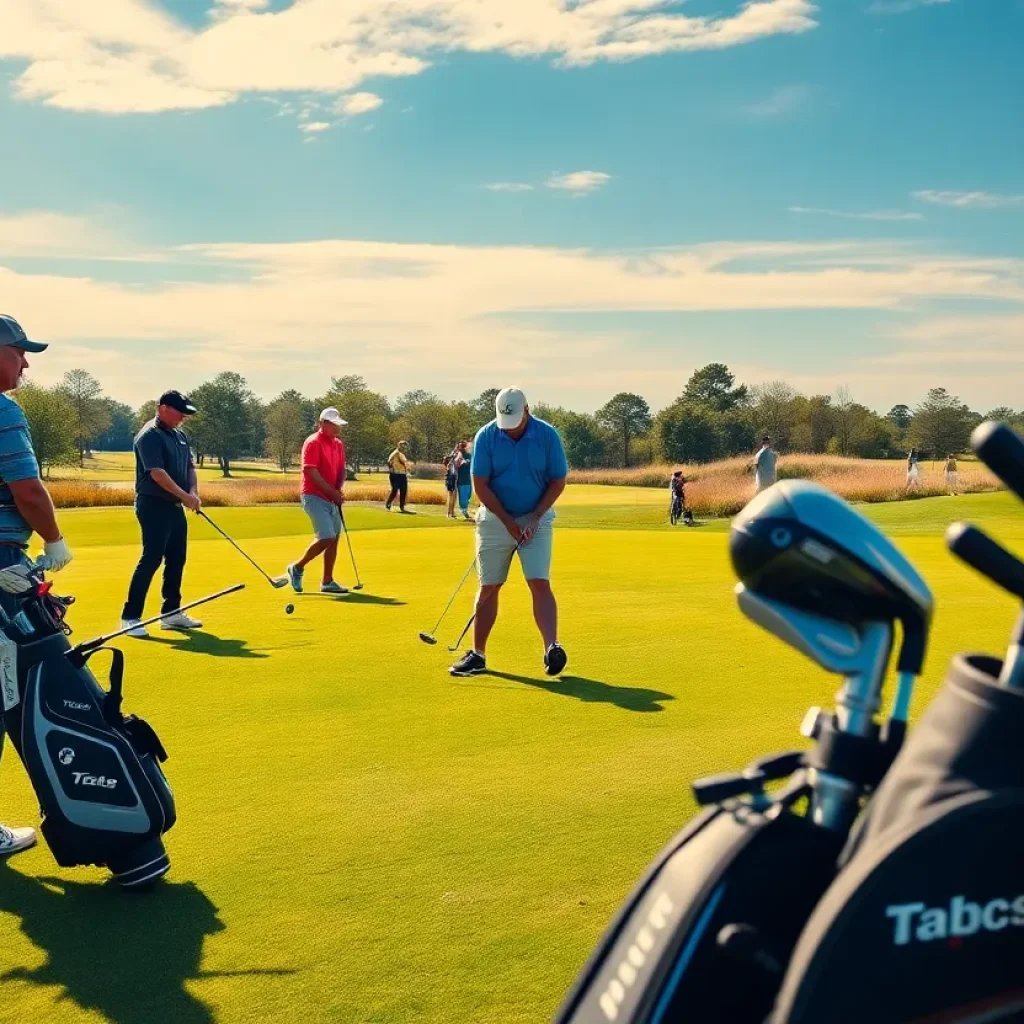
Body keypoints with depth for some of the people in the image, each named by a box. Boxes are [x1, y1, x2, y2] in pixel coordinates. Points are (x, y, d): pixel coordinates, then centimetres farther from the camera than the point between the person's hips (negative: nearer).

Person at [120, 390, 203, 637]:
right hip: (154, 505, -9)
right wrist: (185, 495, -22)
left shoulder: (180, 435, 14)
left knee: (176, 560, 10)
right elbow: (157, 473, -22)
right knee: (151, 559, -10)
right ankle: (130, 617, -5)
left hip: (175, 506, 9)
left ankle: (171, 613, 19)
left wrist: (194, 492, -4)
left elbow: (190, 467, 15)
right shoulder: (149, 435, -14)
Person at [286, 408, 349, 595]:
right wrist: (332, 492, -17)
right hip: (314, 497, -8)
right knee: (326, 538, -16)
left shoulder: (338, 444, 13)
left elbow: (341, 470, 13)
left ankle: (327, 582, 13)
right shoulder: (313, 443, -11)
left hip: (332, 500, 8)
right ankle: (297, 568, 4)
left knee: (334, 538, 6)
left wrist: (339, 490, -7)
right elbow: (311, 472, -18)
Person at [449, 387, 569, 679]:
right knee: (488, 587, 4)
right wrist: (508, 521, -12)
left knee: (540, 583, -12)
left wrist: (534, 518, -11)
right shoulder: (486, 436, -11)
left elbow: (558, 482, -3)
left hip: (536, 519, 0)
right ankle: (477, 654, 13)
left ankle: (552, 649, -17)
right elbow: (480, 485, -9)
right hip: (496, 520, 1)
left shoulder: (548, 435, -10)